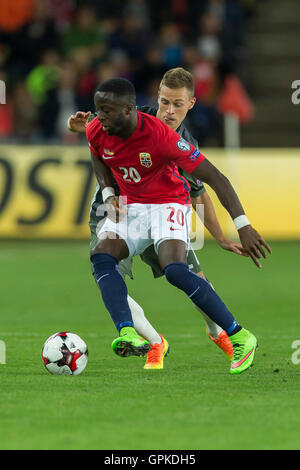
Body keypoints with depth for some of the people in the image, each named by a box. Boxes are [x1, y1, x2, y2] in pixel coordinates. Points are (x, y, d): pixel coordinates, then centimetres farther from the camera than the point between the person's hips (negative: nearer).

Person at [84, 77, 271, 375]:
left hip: (168, 203, -6)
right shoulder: (96, 131, -12)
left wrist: (243, 226, -31)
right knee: (101, 257, -23)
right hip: (129, 205, 6)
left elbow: (215, 178, -26)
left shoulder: (160, 135, -28)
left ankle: (240, 337, -15)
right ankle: (127, 334, -38)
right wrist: (108, 193, -4)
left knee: (174, 270, -28)